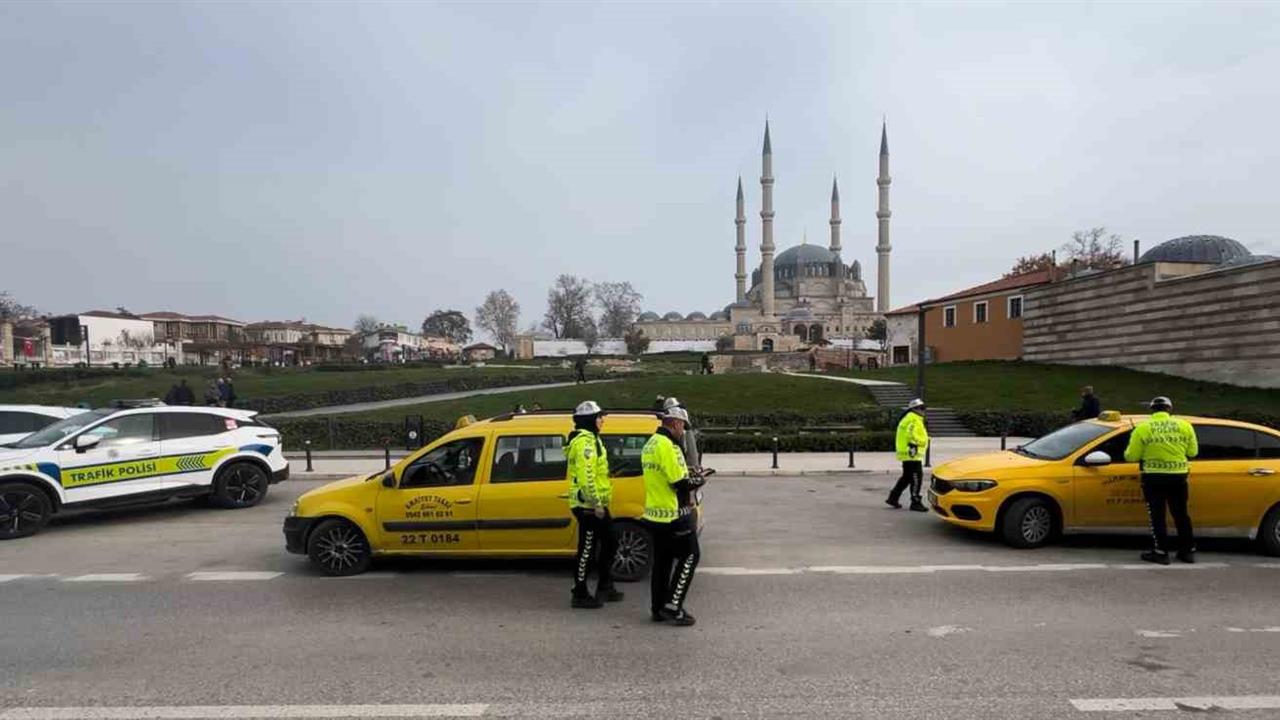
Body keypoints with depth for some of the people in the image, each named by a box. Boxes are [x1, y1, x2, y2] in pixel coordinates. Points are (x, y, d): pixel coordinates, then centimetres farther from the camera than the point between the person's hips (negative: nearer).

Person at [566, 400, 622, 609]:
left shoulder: (590, 439, 16)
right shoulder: (585, 442, -18)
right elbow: (586, 476, -25)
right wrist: (596, 504, -23)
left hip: (595, 504, 11)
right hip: (589, 506, -11)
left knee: (608, 545, 18)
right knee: (587, 550, -2)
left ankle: (605, 589, 30)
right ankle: (580, 595, 9)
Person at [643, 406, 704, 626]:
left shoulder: (651, 444, 13)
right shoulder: (667, 446, -19)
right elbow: (680, 484, -21)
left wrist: (688, 475, 12)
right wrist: (698, 481, -2)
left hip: (655, 513, 10)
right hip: (673, 515, -10)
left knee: (662, 561, 15)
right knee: (689, 556, 1)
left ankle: (658, 609, 21)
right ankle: (672, 606, 1)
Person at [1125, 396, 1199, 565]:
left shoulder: (1142, 428, -8)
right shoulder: (1185, 426, 1)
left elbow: (1131, 456, -7)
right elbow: (1193, 452, 6)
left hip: (1154, 477, -3)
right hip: (1178, 476, 3)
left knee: (1157, 516, 5)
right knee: (1181, 514, 17)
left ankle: (1161, 552, 6)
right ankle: (1188, 550, 25)